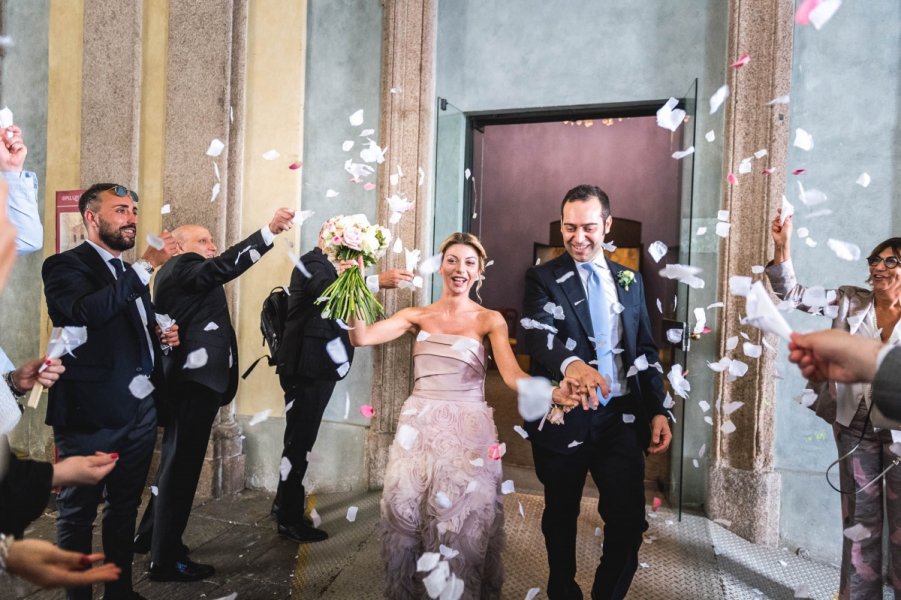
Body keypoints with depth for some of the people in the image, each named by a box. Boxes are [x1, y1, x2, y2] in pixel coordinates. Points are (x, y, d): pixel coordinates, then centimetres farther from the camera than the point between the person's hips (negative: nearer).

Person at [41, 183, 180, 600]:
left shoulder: (131, 272, 15)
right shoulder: (64, 265, -8)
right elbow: (85, 314, -28)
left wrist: (163, 336, 3)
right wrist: (147, 265, -29)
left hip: (140, 408, 7)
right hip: (90, 412, -7)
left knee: (125, 506, 18)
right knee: (78, 512, 8)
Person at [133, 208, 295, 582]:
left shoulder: (180, 275, 21)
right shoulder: (182, 267, -11)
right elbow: (226, 265, -28)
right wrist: (270, 230, -33)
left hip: (187, 378, 11)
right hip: (195, 379, -11)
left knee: (176, 461, 22)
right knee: (182, 464, -4)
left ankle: (151, 535, 37)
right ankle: (166, 560, 5)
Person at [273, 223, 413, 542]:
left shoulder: (324, 265, 19)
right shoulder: (314, 262, -13)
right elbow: (326, 289, -35)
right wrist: (378, 280, -46)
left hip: (312, 367, 11)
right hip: (307, 367, -11)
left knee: (299, 438, 19)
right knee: (300, 440, -3)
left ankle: (285, 504, 33)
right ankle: (290, 519, 8)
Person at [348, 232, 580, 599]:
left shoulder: (489, 320, 1)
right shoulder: (417, 316, 7)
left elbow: (512, 374, -12)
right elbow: (360, 337, -3)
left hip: (468, 428, -2)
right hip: (419, 427, 2)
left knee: (464, 516, -1)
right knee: (405, 511, 4)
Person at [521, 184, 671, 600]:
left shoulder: (629, 280, 10)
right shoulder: (543, 278, -3)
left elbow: (646, 349, 13)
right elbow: (539, 334, -21)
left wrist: (657, 410, 3)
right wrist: (570, 363, -42)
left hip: (621, 417, 3)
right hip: (563, 418, -2)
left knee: (629, 520, 0)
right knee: (561, 516, 14)